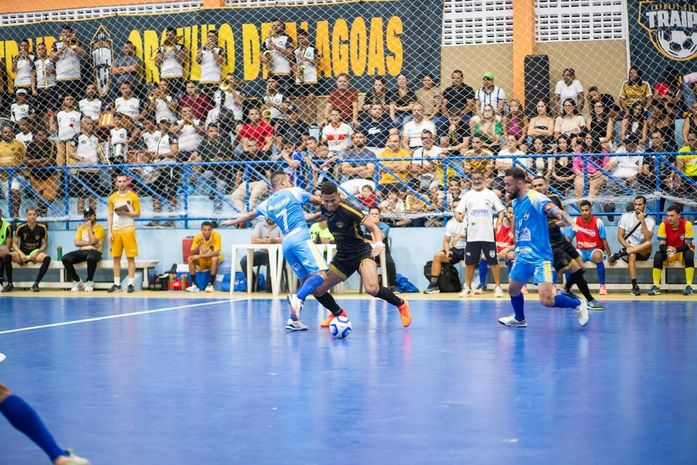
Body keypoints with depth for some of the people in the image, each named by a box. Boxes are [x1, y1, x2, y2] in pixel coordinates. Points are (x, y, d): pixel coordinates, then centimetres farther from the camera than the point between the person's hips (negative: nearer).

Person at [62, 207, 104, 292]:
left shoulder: (99, 228, 3)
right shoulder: (81, 228, 17)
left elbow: (93, 241, -12)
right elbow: (77, 243, 4)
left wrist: (89, 227, -4)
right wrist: (90, 243, -8)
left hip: (94, 251, -5)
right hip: (82, 251, 5)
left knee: (91, 257, -43)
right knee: (65, 258, -23)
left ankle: (89, 281, -17)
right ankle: (77, 281, -7)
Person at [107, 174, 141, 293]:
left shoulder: (133, 196, 1)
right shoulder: (113, 197, 9)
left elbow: (137, 213, 2)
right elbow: (110, 216, 10)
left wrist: (126, 213, -15)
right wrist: (110, 232, 3)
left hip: (128, 230, -3)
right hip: (116, 231, 3)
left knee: (130, 257, -3)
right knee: (116, 258, 4)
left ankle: (131, 284, -1)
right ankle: (117, 284, 9)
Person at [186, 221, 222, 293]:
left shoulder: (216, 235, -23)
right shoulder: (198, 236, -15)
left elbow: (216, 252, -30)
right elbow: (192, 253, -16)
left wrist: (200, 256, -33)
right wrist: (199, 244, -33)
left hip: (212, 259, -3)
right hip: (202, 261, 3)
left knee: (214, 259, -35)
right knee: (190, 259, -22)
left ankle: (210, 284, -25)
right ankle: (194, 285, -18)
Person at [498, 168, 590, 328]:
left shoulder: (536, 198, -17)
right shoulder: (515, 202, 9)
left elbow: (558, 212, -30)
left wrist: (572, 224, -47)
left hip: (540, 256, -8)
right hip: (522, 255, 8)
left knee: (546, 300, -16)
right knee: (513, 289, 19)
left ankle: (578, 304, 9)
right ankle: (519, 319, 46)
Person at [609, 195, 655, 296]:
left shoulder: (650, 220, -1)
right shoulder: (626, 216, 2)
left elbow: (647, 239, -17)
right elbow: (620, 236, 0)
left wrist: (642, 221, -20)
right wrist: (628, 247, -18)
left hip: (643, 252, 0)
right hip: (628, 248, 0)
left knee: (648, 244, -36)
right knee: (632, 255, -38)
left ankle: (619, 254, -34)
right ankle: (634, 286, -36)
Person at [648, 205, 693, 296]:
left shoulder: (687, 224, -19)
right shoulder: (664, 225, -14)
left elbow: (688, 244, -21)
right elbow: (661, 245, -16)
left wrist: (676, 249, -40)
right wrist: (667, 250, -40)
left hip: (683, 251, -1)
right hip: (668, 252, 2)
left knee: (689, 255, -35)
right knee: (658, 256, -29)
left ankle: (689, 286, -27)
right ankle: (656, 287, -24)